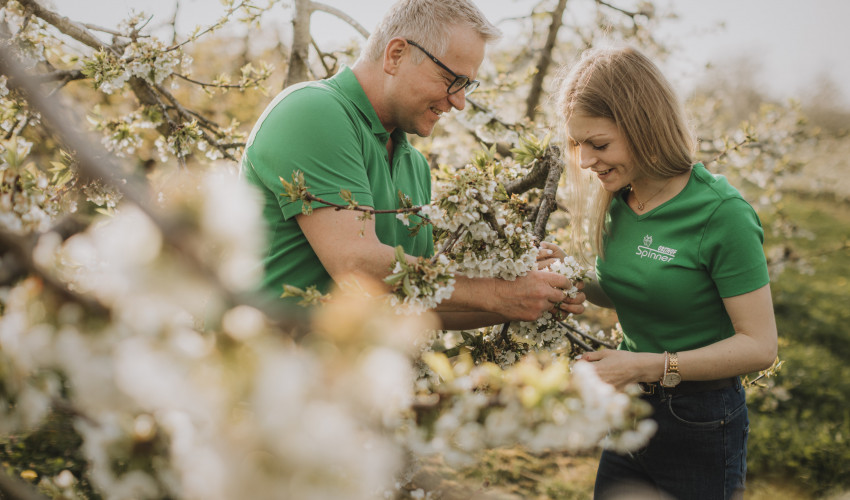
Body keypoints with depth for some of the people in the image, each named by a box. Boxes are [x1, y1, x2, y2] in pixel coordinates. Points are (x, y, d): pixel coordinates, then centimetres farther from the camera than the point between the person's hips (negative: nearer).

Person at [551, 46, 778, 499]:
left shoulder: (722, 214, -20)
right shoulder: (619, 202, -1)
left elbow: (759, 346, -18)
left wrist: (648, 366, -25)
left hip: (700, 427, -6)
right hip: (629, 413, 6)